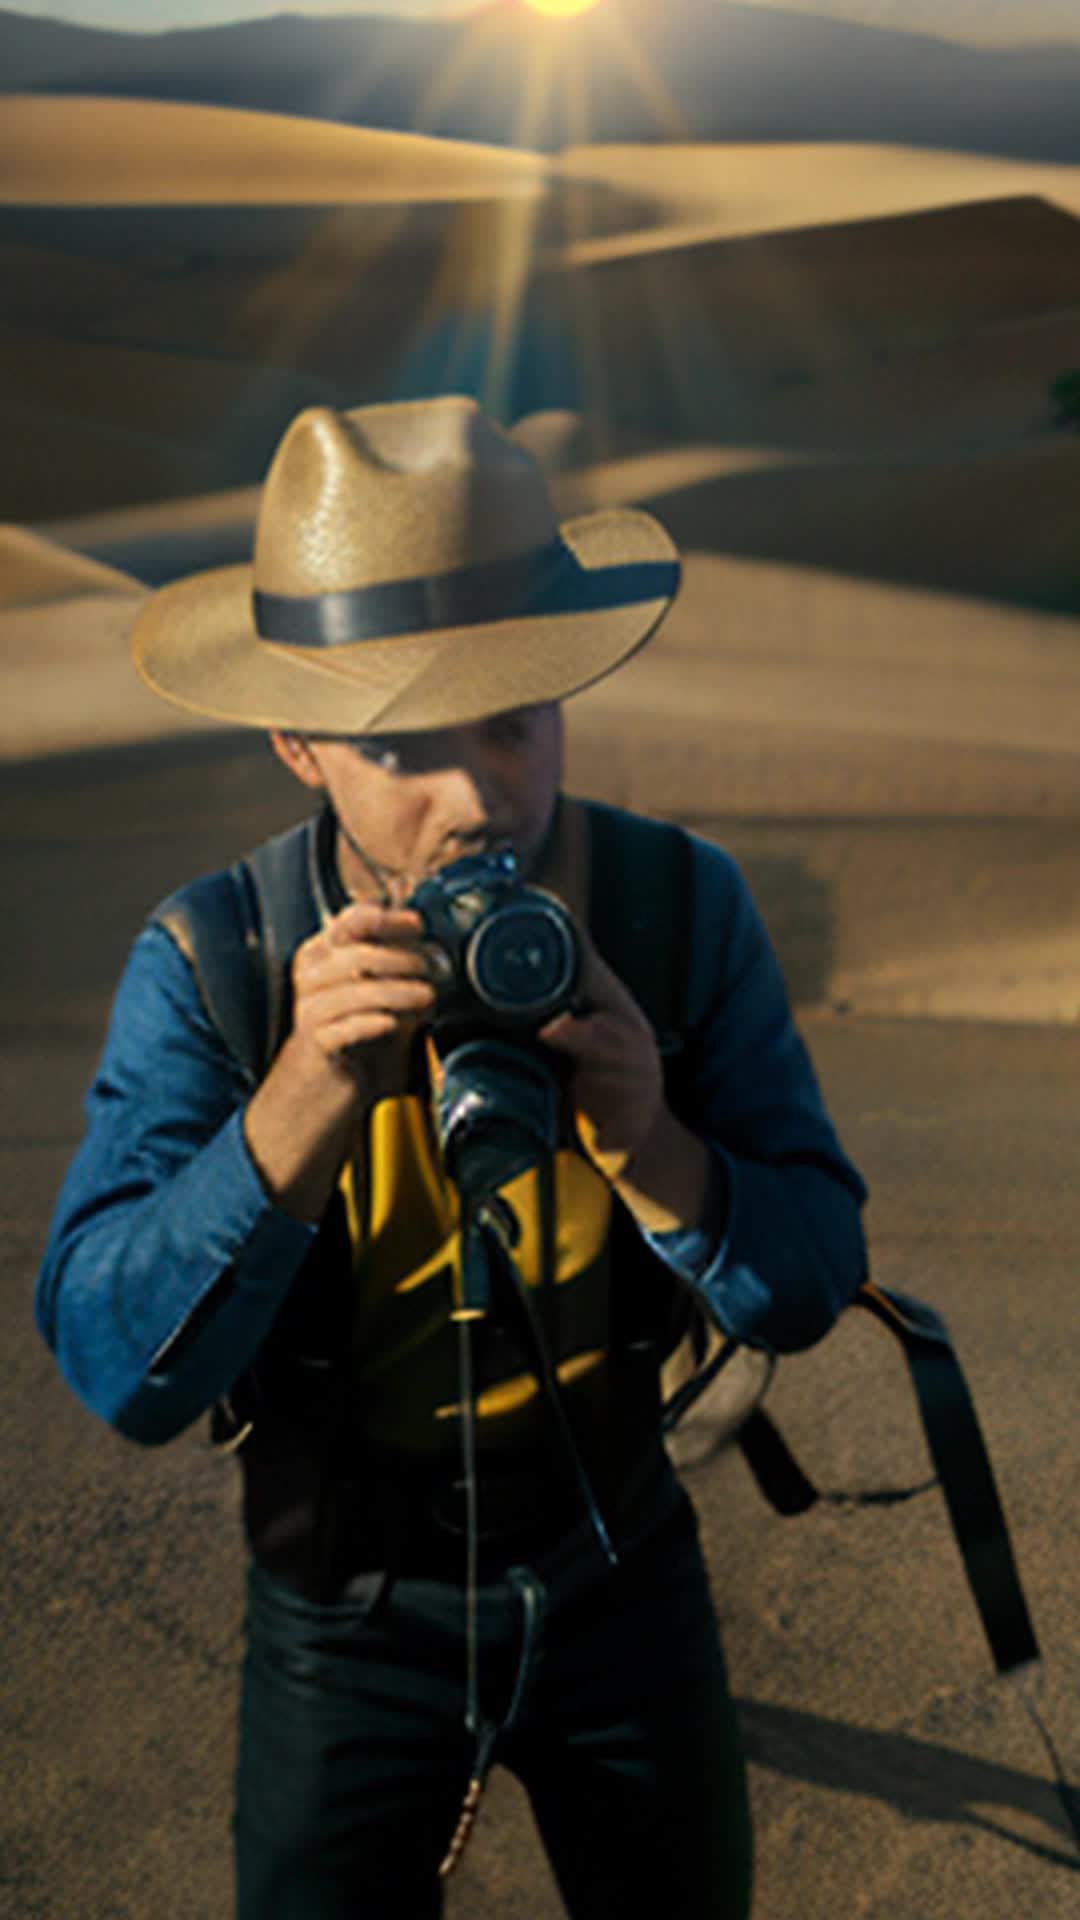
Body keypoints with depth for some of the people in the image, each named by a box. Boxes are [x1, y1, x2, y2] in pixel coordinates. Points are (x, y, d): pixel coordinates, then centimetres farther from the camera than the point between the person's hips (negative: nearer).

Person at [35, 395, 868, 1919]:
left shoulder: (684, 909, -16)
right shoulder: (209, 970, -23)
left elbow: (808, 1288, -16)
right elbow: (118, 1370, -30)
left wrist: (649, 1144, -36)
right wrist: (305, 1098, -44)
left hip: (623, 1577, 3)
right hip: (351, 1620, -2)